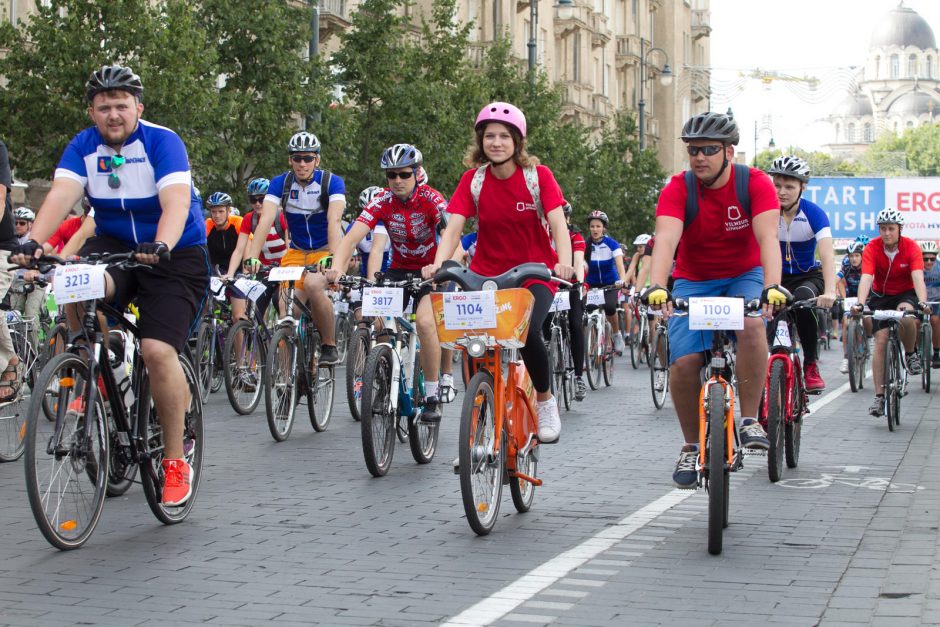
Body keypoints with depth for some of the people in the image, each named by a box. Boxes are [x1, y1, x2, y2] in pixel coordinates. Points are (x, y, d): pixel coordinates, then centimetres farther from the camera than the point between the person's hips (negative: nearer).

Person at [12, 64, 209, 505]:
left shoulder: (162, 142, -15)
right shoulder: (84, 146, -3)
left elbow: (176, 203, -29)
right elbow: (61, 195, -18)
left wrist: (161, 246, -49)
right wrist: (34, 242, -36)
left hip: (175, 254, -3)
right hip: (115, 246, 4)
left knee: (157, 350, -19)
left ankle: (175, 461, -4)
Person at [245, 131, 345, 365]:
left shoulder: (331, 182, -15)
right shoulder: (280, 183, -8)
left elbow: (334, 221, -28)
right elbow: (265, 220, -20)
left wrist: (333, 258, -44)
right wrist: (251, 257, -34)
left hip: (326, 250, -3)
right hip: (296, 252, 3)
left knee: (313, 284, -33)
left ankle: (330, 346, -17)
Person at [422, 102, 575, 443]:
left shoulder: (538, 176, -10)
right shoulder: (474, 179, -5)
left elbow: (558, 224, -19)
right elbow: (453, 227, -14)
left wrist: (564, 263, -38)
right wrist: (438, 264, -33)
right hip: (486, 272, 2)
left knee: (527, 332, -27)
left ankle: (545, 401, 0)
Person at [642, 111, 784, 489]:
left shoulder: (755, 184, -17)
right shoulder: (678, 189, -17)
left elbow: (767, 237, -29)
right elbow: (666, 239, -32)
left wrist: (771, 286, -46)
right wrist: (657, 288, -49)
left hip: (744, 276, -1)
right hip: (693, 281, 1)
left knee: (751, 326, -33)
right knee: (684, 362, -15)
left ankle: (749, 421, -18)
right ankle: (692, 447, 6)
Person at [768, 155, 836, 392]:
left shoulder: (814, 213, -18)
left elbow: (827, 255, -30)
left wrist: (829, 292, -46)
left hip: (808, 276, -2)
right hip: (778, 277, 2)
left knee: (803, 299, -35)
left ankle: (811, 365, -20)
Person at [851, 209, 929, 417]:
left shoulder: (911, 247, -19)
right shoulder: (872, 248, -19)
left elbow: (918, 278, -30)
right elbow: (866, 278, -30)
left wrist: (922, 302, -48)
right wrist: (860, 304, -47)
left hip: (906, 294, -1)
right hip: (880, 296, 1)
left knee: (907, 316, -35)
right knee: (880, 341, -10)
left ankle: (911, 353, -5)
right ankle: (879, 396, -6)